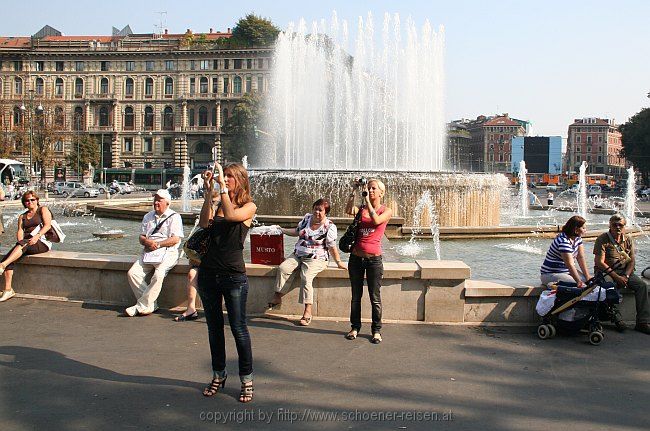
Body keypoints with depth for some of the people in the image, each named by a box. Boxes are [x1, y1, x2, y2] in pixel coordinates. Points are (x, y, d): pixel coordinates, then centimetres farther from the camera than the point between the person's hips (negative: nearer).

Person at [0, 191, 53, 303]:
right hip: (26, 244, 5)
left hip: (42, 243, -5)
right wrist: (20, 241, -11)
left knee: (23, 244, -37)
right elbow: (20, 231, 11)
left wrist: (37, 236, -21)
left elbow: (48, 225, -6)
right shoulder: (22, 216, 26)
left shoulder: (43, 210, 10)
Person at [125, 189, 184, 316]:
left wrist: (158, 244, -14)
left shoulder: (174, 217, 2)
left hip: (167, 253, -6)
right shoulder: (148, 216, 21)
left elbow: (175, 239, -8)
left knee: (158, 275, -31)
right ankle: (151, 305, -13)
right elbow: (141, 237, 16)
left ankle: (141, 306, -22)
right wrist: (147, 242, -7)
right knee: (132, 273, -16)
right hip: (148, 252, 6)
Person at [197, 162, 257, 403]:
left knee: (238, 328, -1)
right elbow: (204, 224, -7)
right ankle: (218, 376, 26)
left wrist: (222, 186, -18)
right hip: (209, 273, 5)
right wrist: (208, 193, -9)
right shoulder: (218, 205, 12)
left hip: (233, 275, -5)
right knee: (214, 327, 13)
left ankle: (246, 380, 10)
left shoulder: (249, 207, 0)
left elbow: (231, 215, -21)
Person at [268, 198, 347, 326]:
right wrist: (281, 230, 17)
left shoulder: (330, 227, -7)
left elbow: (332, 247, -5)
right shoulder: (307, 218, 9)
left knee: (306, 277, -29)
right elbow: (297, 231, 22)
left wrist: (338, 262, -8)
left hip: (316, 259, -6)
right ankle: (277, 296, -10)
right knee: (283, 268, -20)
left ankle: (307, 311, -26)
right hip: (298, 255, 6)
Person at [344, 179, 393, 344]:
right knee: (356, 296, 10)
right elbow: (348, 210, -13)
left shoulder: (386, 211, 2)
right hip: (356, 257, 3)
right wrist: (354, 191, -12)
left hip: (374, 258, -3)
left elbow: (376, 220, -19)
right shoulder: (361, 209, 8)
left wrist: (367, 200, -16)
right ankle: (355, 327, 22)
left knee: (375, 297, 2)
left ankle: (376, 330, 12)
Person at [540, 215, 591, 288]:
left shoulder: (577, 237, 5)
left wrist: (587, 276, -11)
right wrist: (579, 281, -39)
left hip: (567, 272, 10)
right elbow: (569, 264, -32)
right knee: (580, 285, -26)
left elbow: (581, 258, -1)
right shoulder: (563, 241, -24)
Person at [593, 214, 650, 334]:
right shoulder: (602, 239, -7)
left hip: (624, 271, 4)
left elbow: (632, 261, 7)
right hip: (605, 271, -4)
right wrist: (617, 277, -18)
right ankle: (616, 316, -26)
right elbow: (599, 262, -13)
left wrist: (626, 276, -12)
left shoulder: (628, 240, 9)